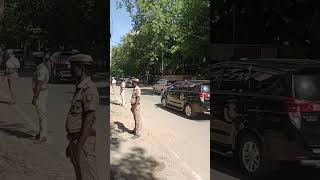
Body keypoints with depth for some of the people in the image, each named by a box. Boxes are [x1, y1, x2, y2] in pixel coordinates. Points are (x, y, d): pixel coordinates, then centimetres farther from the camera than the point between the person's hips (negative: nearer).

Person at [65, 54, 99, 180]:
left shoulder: (89, 89, -15)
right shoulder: (80, 88, 15)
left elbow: (89, 120, -21)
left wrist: (79, 146, -21)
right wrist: (71, 143, 20)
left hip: (84, 141, -10)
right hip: (76, 140, 10)